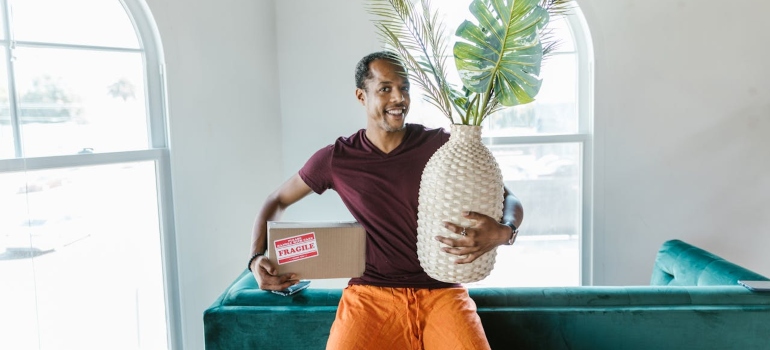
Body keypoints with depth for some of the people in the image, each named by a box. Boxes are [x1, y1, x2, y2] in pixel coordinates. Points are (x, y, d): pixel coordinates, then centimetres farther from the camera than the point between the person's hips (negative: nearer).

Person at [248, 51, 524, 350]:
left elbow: (509, 199, 0)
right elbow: (277, 201, 13)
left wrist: (504, 231, -23)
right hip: (371, 291, 0)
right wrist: (258, 257, -4)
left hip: (440, 289, 1)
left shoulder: (441, 145, -3)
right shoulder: (336, 159, 0)